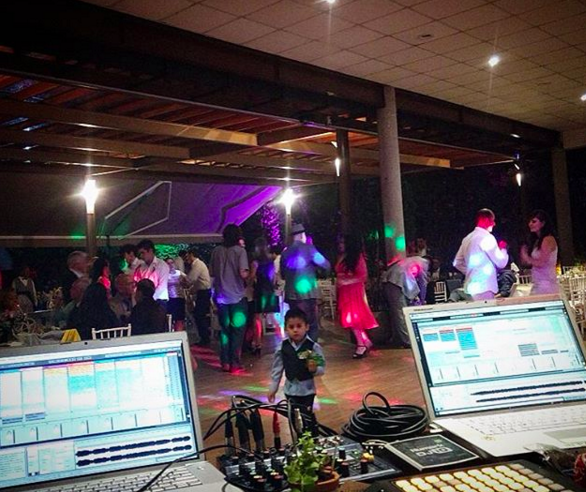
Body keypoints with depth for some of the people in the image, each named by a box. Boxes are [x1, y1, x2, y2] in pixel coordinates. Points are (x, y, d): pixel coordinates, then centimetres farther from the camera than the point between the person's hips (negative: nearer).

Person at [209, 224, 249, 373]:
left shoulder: (216, 251, 5)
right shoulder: (240, 251, -7)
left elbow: (212, 273, 9)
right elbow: (243, 274, -17)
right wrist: (251, 270, 2)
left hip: (221, 297, 4)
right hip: (237, 296, -4)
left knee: (225, 329, 13)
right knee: (237, 330, 5)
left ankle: (225, 362, 13)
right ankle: (235, 363, 4)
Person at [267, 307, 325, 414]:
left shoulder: (314, 347, -15)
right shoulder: (282, 347, -7)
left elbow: (322, 369, -11)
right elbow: (277, 368, 3)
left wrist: (314, 369, -32)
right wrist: (273, 388, 6)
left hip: (307, 390, -2)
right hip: (290, 389, 2)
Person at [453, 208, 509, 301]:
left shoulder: (467, 238, 14)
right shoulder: (487, 237, -11)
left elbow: (457, 263, 19)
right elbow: (501, 262, -10)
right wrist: (503, 248, 7)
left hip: (471, 286, 9)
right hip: (483, 288, -9)